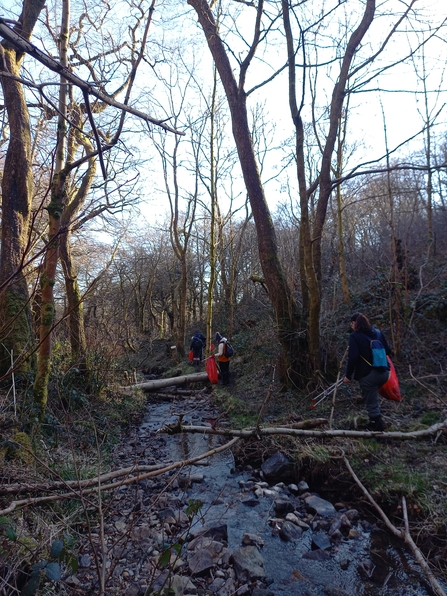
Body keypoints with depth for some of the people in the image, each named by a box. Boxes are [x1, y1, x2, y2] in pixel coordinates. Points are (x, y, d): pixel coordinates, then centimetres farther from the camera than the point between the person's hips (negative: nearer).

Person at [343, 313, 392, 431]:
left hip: (367, 375, -7)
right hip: (384, 372, 7)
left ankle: (377, 425, 12)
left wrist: (348, 375, -8)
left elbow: (353, 357, -17)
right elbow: (388, 351, 14)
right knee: (373, 397, 27)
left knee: (371, 403, 6)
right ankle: (376, 421, 32)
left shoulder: (355, 336, -9)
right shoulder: (378, 332, 9)